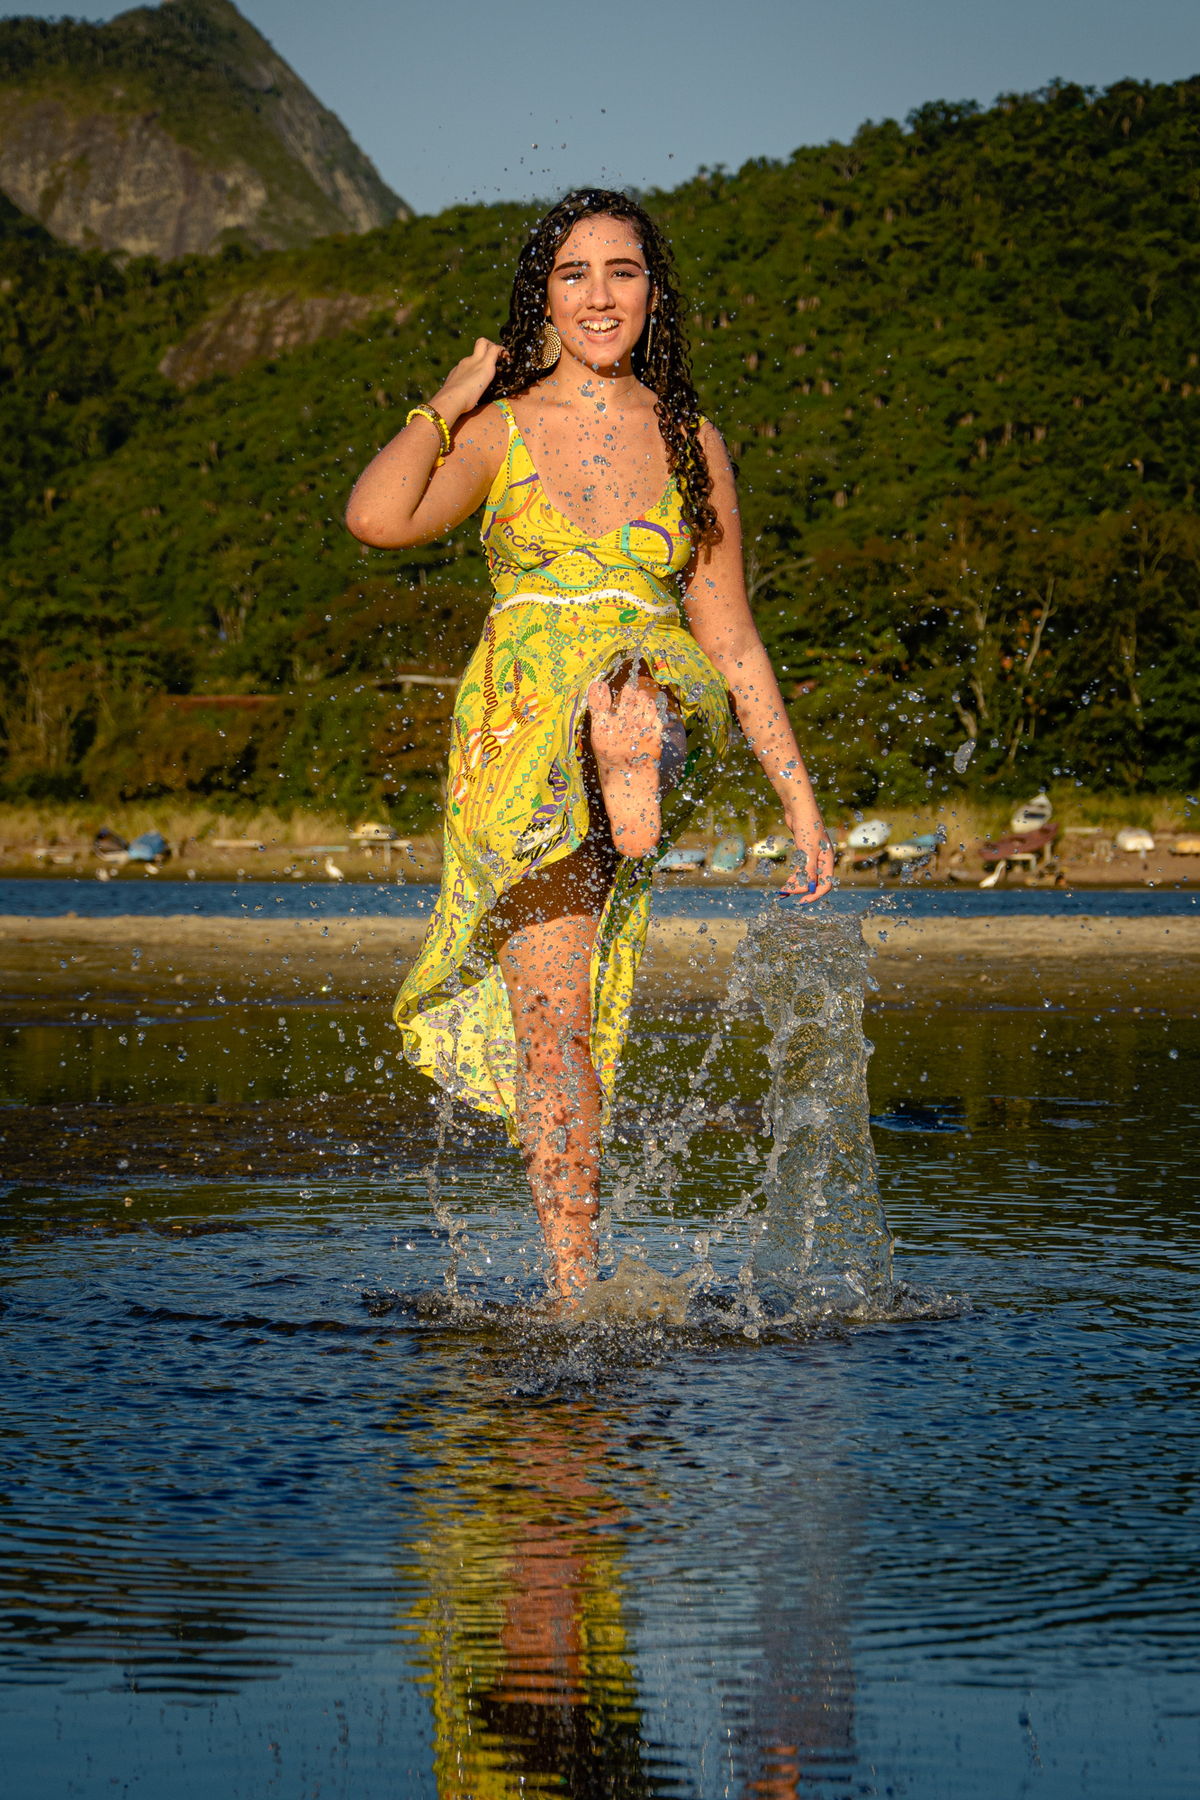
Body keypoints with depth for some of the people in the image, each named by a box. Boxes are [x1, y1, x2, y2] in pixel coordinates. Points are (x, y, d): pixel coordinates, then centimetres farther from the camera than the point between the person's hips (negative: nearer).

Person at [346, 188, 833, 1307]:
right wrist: (446, 404, -1)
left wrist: (799, 799, 11)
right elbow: (377, 519, -14)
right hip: (517, 740, -1)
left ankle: (635, 796, -66)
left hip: (670, 717, 2)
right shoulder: (498, 432, 7)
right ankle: (574, 1287, -3)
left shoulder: (689, 443, 12)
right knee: (552, 1024, -8)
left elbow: (731, 643, 14)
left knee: (629, 686, -38)